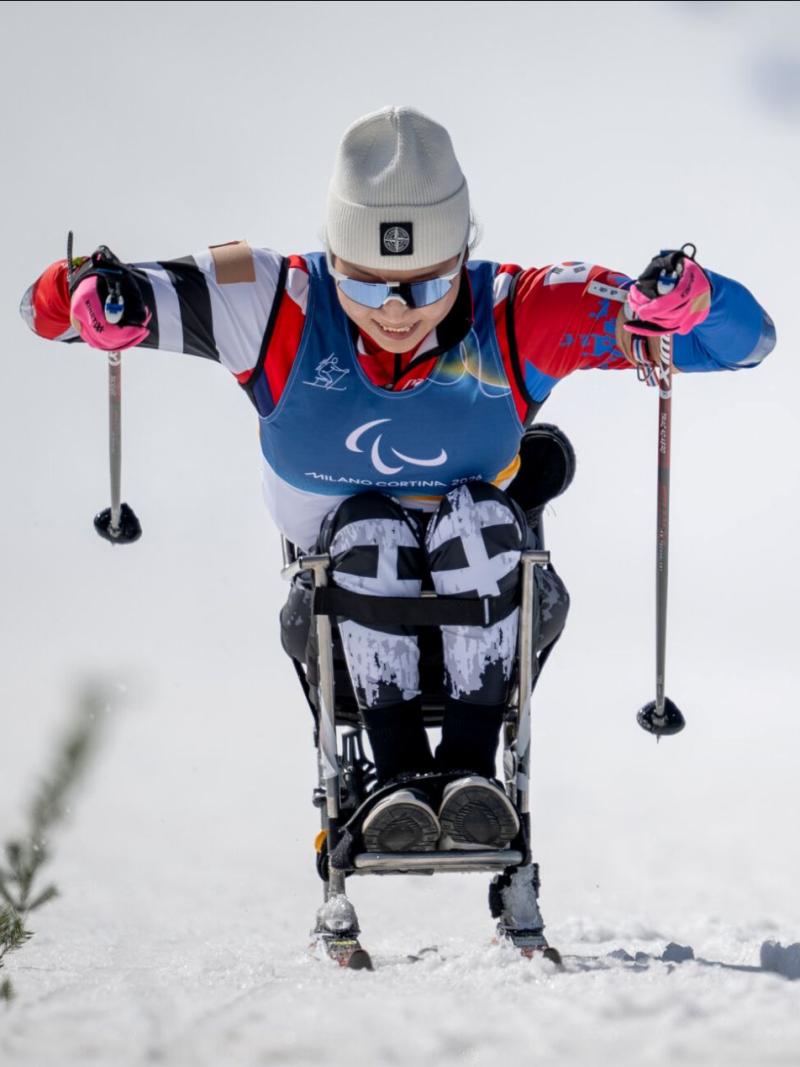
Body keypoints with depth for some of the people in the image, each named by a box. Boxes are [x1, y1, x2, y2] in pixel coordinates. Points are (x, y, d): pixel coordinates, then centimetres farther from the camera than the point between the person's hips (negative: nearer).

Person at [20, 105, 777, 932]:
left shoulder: (517, 320, -17)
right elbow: (55, 303, -16)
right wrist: (94, 296, -41)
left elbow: (743, 336, -16)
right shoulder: (283, 310, -16)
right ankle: (397, 773, -34)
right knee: (370, 531, -30)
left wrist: (680, 301, -40)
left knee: (481, 519, -30)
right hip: (343, 608, 0)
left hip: (488, 603, 0)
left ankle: (471, 763, -32)